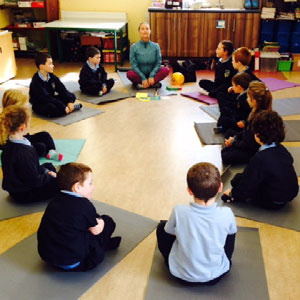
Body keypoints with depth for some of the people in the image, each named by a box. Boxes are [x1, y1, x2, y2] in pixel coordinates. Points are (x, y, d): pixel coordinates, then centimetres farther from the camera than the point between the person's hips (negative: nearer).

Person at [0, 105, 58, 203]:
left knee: (48, 166, 25)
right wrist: (50, 177, -9)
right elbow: (35, 181, -26)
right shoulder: (23, 153, -36)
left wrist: (46, 171, 4)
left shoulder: (9, 143, -6)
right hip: (23, 195, -10)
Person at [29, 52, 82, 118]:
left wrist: (70, 101, -20)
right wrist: (63, 108, -32)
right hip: (39, 105, -7)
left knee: (72, 96, -3)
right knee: (51, 108, -39)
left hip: (51, 101, 7)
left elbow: (61, 89, -6)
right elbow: (46, 98, -30)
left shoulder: (51, 76, -1)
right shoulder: (36, 82, -24)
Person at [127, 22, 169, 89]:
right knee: (130, 74, -32)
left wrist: (151, 76, -18)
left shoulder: (155, 46, -2)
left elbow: (158, 63, -3)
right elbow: (134, 65, -9)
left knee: (166, 70, -24)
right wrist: (143, 78, -19)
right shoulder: (134, 47, -7)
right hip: (140, 75, -2)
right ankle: (154, 83, -22)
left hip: (152, 73, 2)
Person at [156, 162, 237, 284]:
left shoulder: (179, 212, -26)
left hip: (182, 274, -1)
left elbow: (170, 231, -4)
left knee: (161, 227, 17)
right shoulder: (226, 214, -24)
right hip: (215, 276, 1)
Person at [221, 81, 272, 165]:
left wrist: (233, 142, -11)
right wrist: (235, 137, 1)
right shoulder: (257, 111, -3)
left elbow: (249, 144, -25)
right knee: (229, 133, 21)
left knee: (226, 156, -20)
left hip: (255, 151, -10)